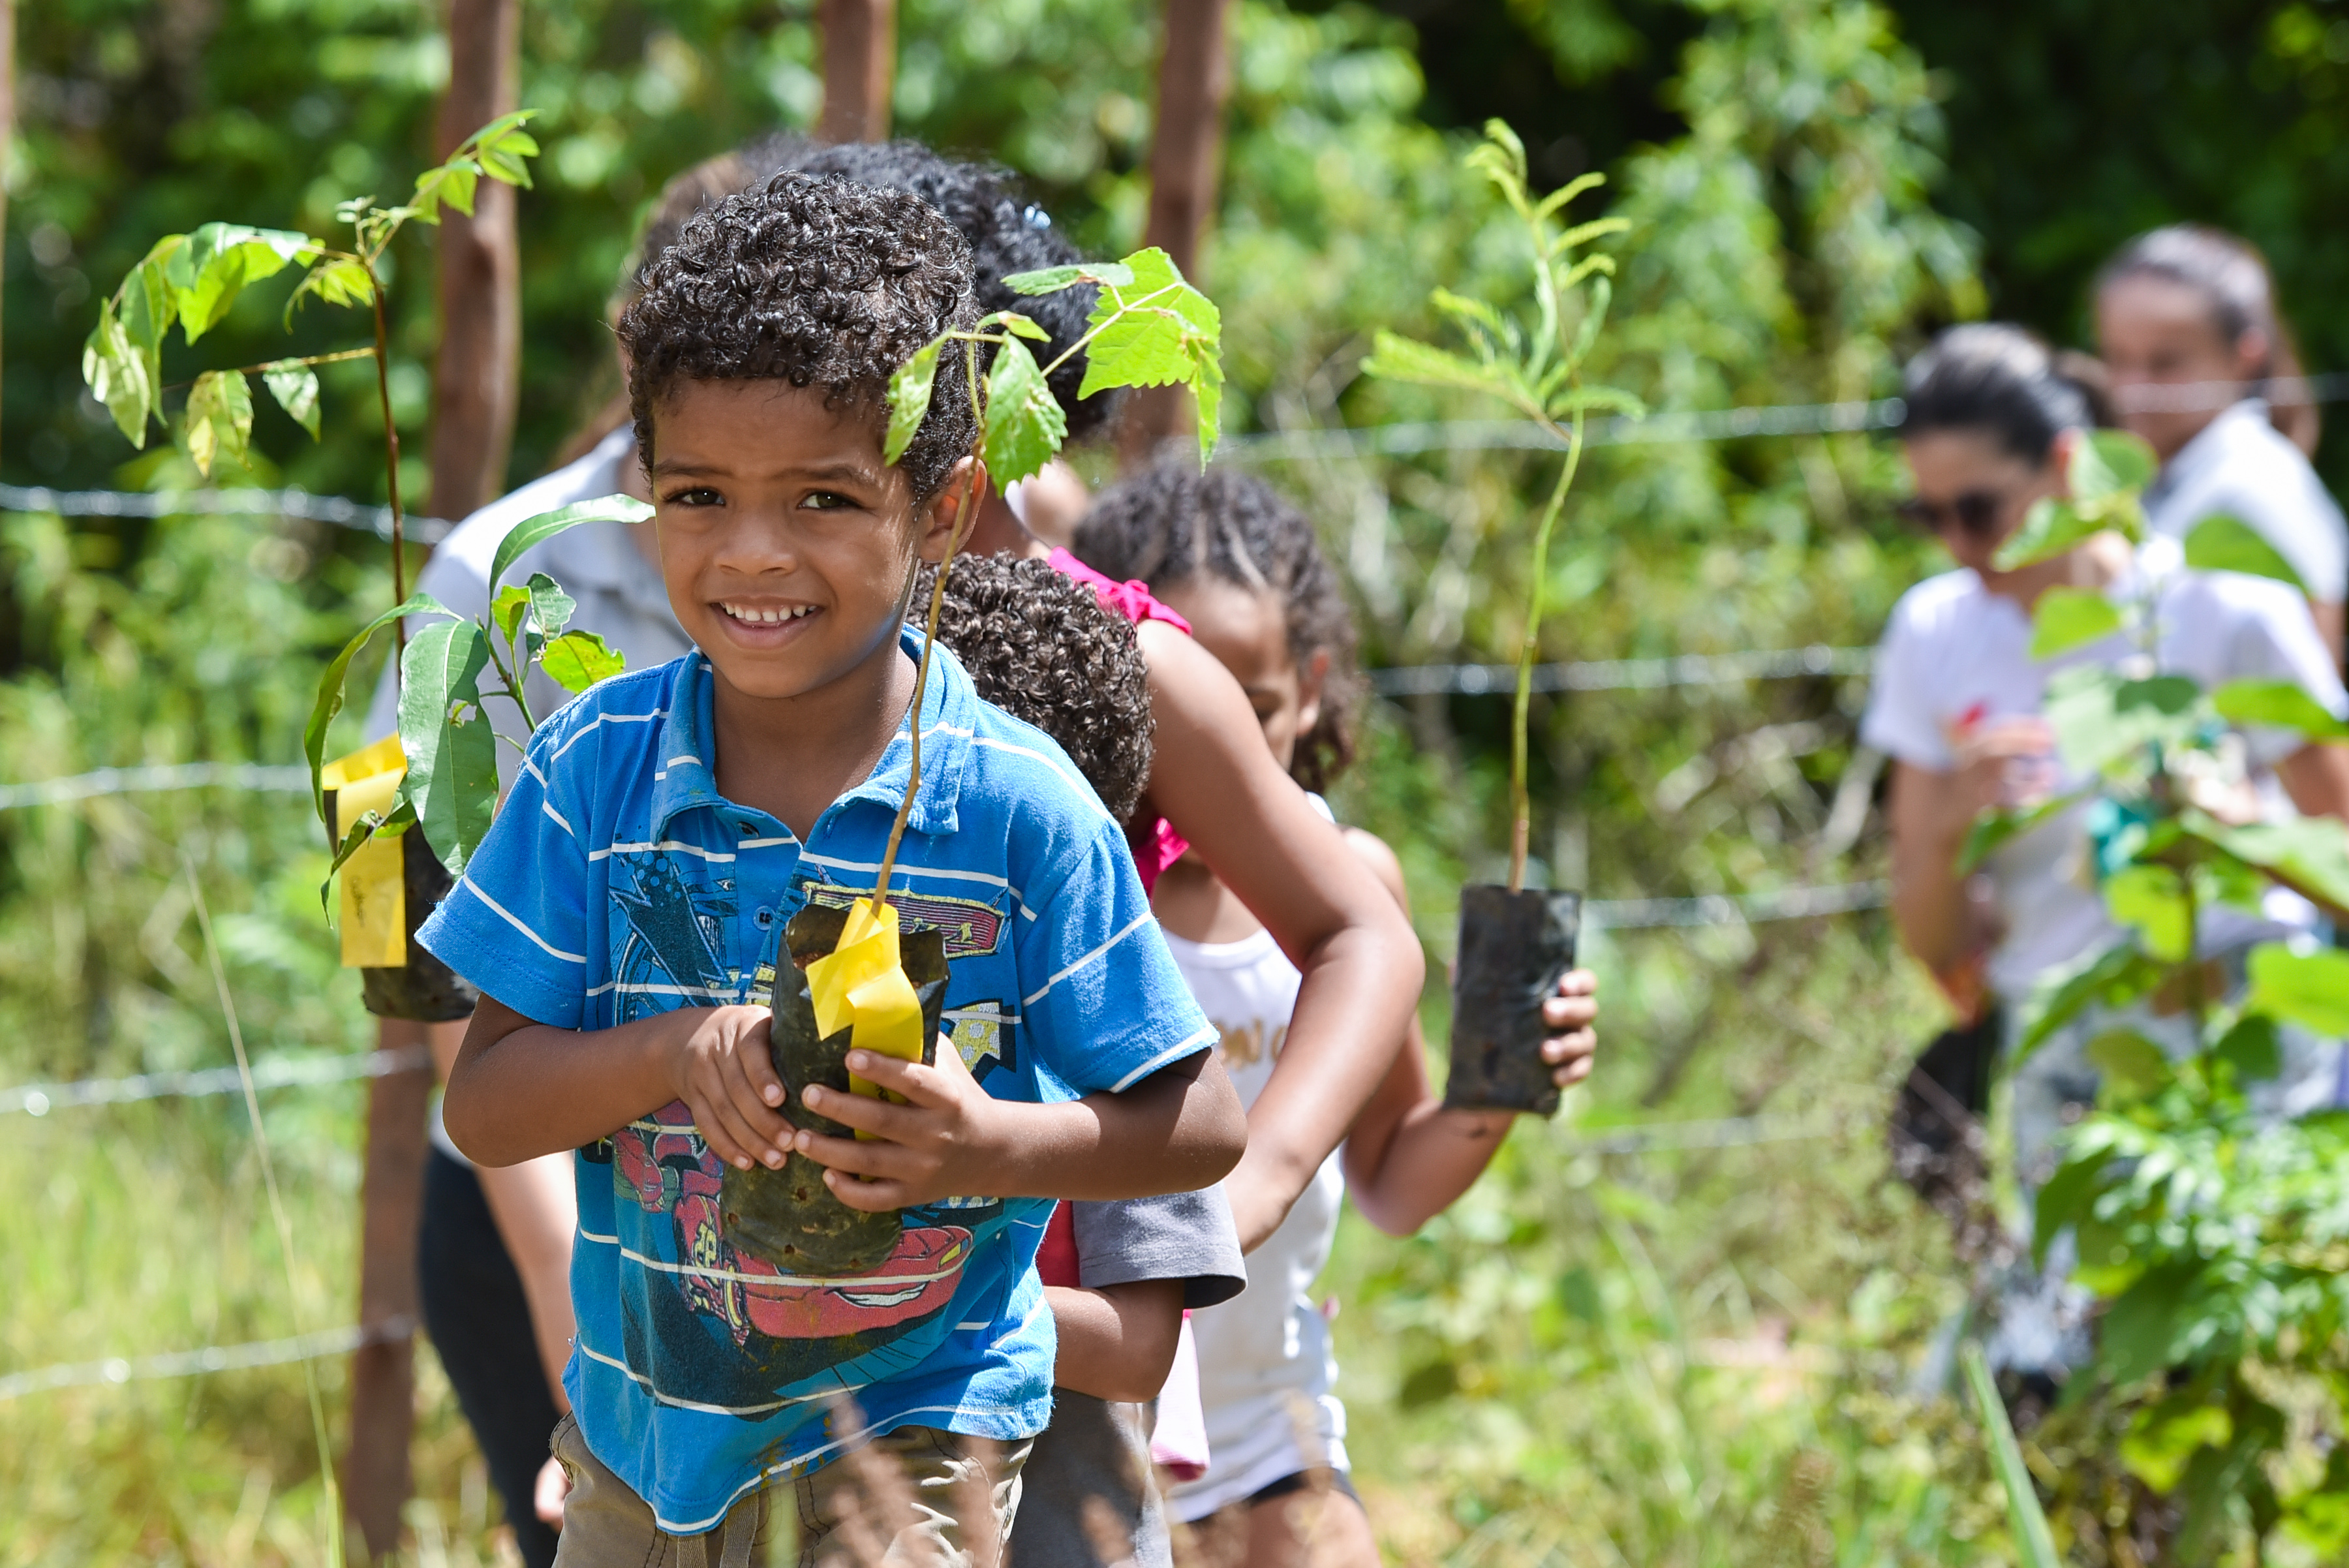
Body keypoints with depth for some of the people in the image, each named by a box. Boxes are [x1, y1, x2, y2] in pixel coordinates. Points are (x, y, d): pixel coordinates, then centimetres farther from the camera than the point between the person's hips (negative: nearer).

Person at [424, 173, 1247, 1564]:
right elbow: (485, 1109, -6)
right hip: (639, 1436, 4)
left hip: (908, 1430, -3)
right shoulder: (599, 768, -5)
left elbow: (1203, 1125, -8)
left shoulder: (1016, 809, -12)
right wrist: (677, 1051, -23)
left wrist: (994, 1148, -25)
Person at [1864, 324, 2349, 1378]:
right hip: (2063, 1079, 4)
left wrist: (2220, 818, -18)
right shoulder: (1937, 636, 7)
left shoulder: (2223, 613, -4)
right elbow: (1933, 946, 8)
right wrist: (1950, 825, -12)